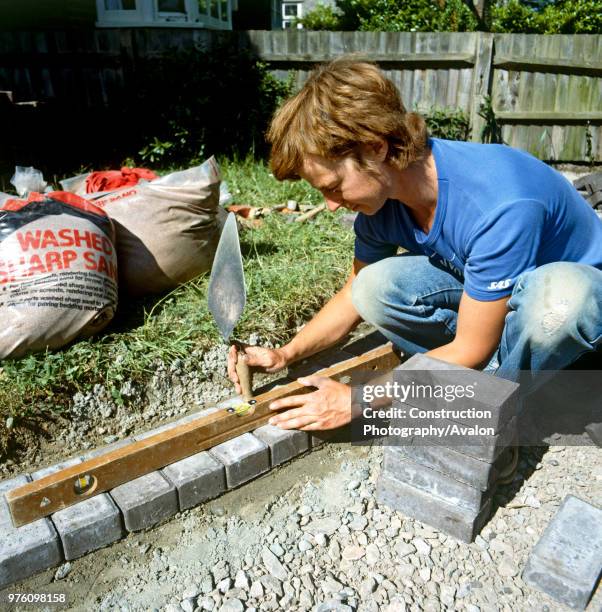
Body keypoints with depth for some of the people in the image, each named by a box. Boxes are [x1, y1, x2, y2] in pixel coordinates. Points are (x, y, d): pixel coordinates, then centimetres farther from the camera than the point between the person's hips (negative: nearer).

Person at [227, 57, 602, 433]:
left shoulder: (498, 203, -37)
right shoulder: (381, 197, -15)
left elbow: (468, 350, -28)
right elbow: (356, 296, 0)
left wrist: (358, 399, -22)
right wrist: (284, 356, -13)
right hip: (488, 294, 5)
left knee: (555, 297, -41)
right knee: (375, 286, -20)